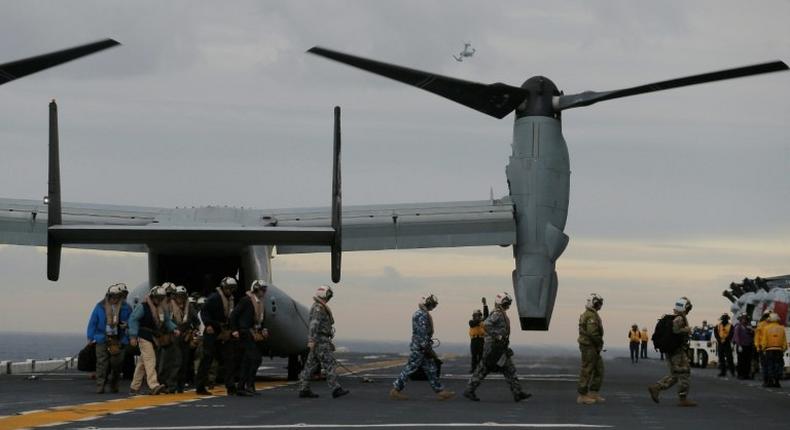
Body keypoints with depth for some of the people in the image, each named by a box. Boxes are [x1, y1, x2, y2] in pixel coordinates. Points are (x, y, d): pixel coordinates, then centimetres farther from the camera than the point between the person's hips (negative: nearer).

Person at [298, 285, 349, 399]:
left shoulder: (320, 308, 21)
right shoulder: (318, 308, -12)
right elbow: (314, 324, -22)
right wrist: (312, 340, -29)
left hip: (320, 341, 11)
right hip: (320, 340, -11)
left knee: (311, 365, 7)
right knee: (329, 364, -11)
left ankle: (304, 389, 7)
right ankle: (335, 389, -15)